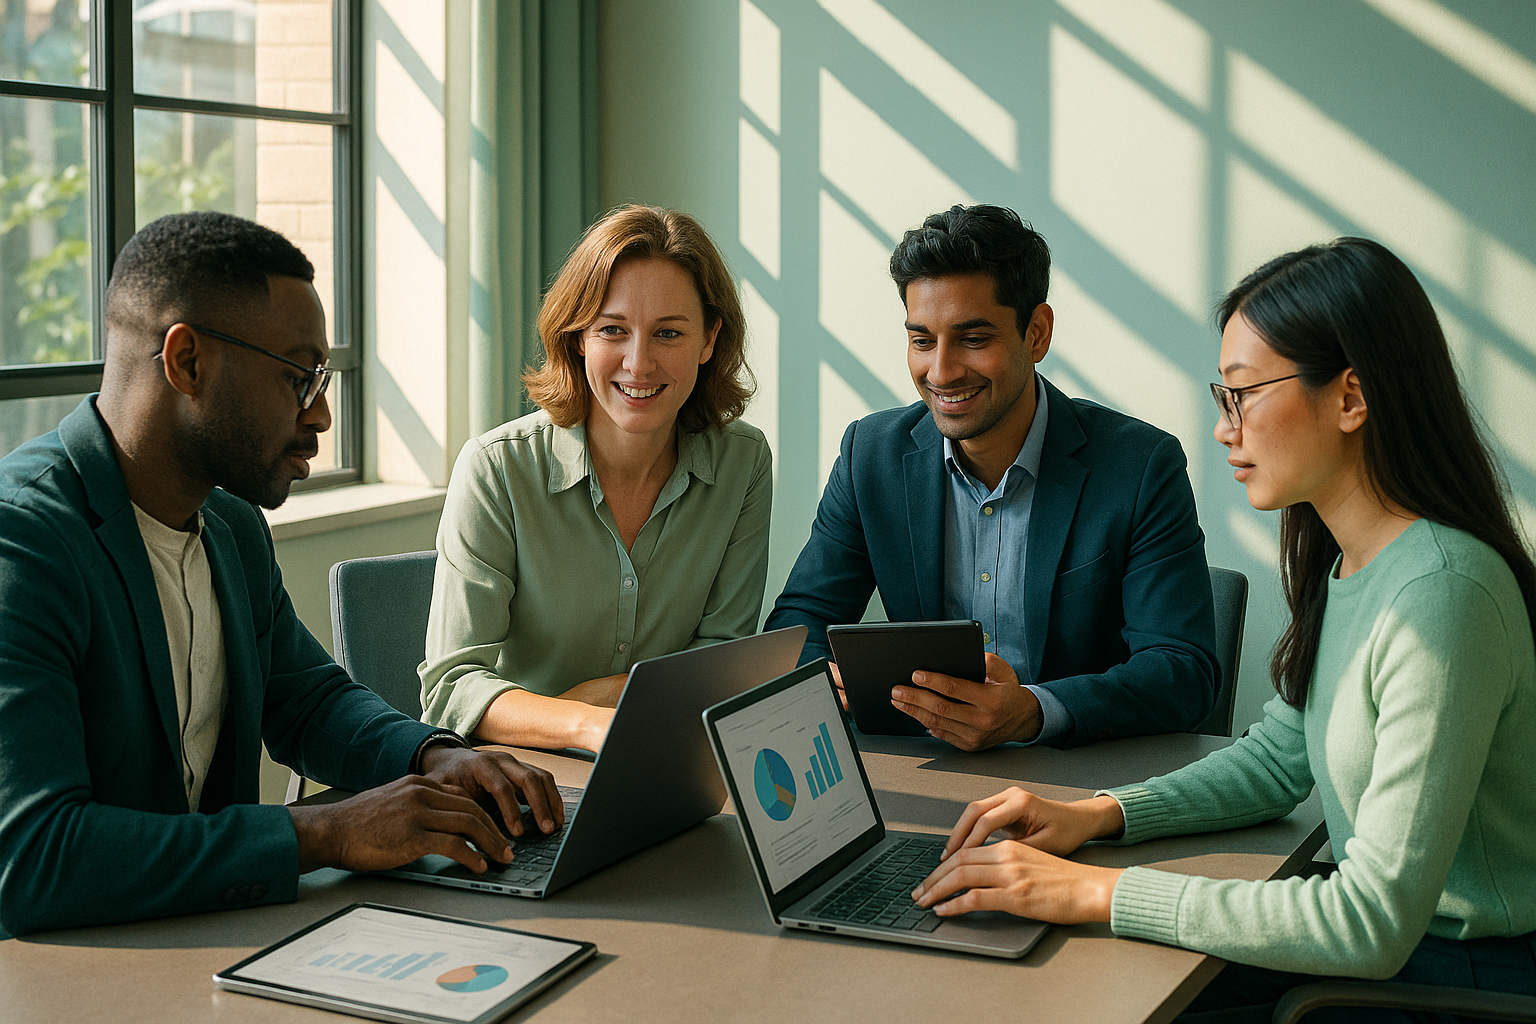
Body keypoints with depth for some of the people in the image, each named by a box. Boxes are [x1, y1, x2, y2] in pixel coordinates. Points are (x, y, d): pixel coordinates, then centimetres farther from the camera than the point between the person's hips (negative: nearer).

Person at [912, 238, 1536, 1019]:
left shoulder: (1440, 592, -27)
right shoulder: (1345, 561, 4)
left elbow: (1375, 923, -29)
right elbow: (1281, 754, 14)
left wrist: (1097, 892, -28)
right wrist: (1100, 815, -1)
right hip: (1389, 937, 8)